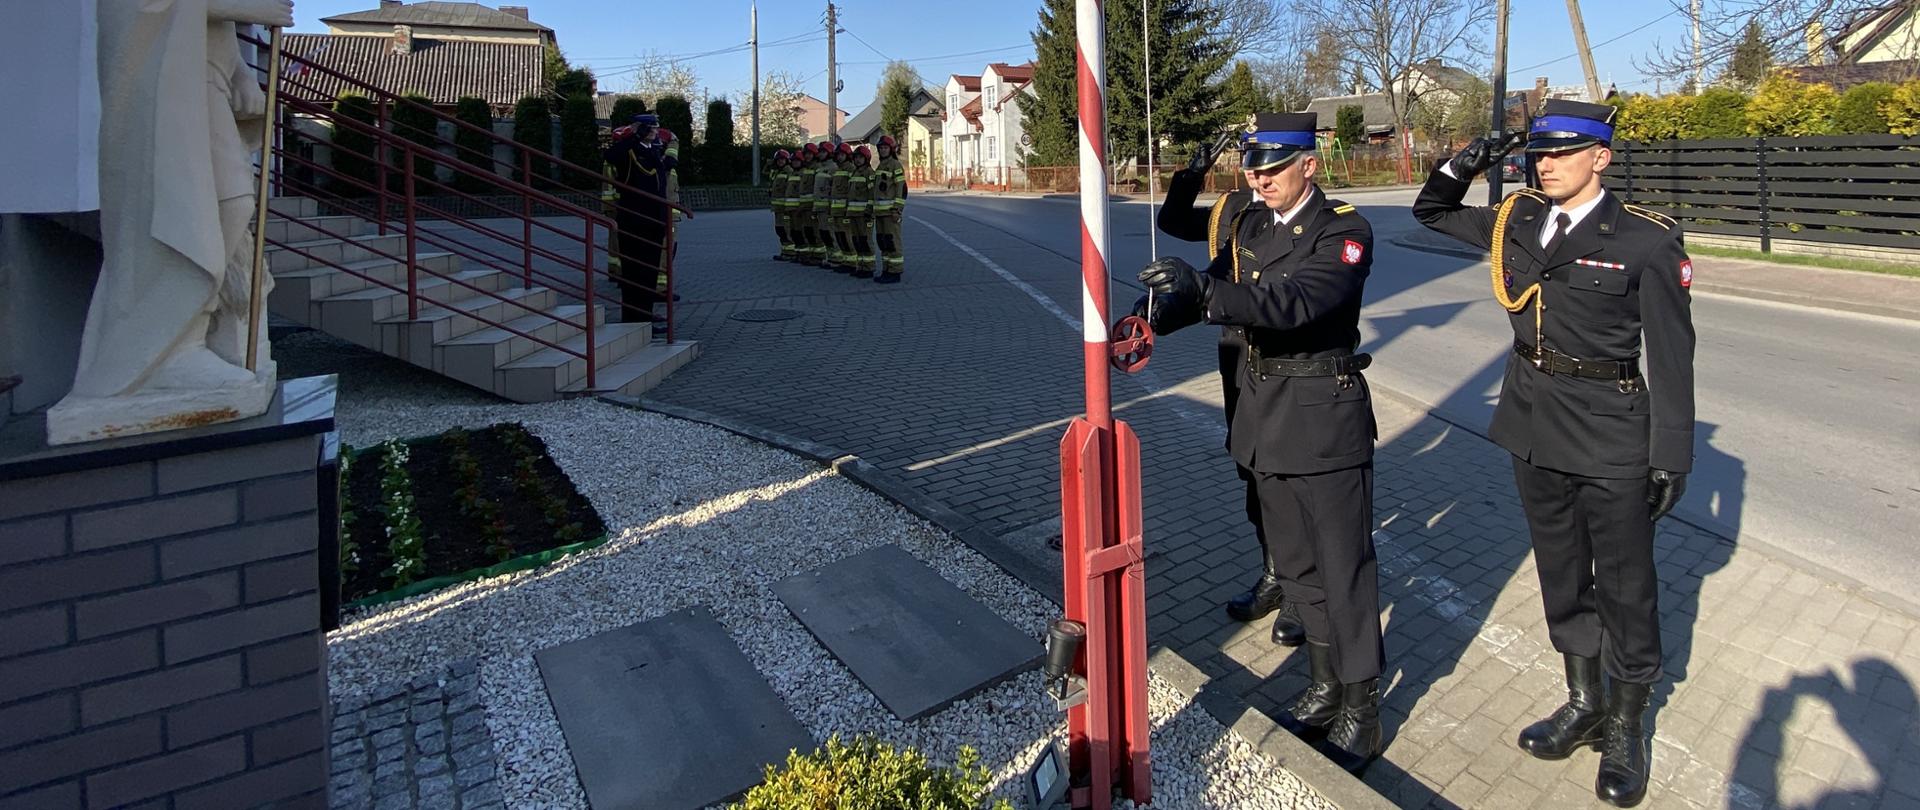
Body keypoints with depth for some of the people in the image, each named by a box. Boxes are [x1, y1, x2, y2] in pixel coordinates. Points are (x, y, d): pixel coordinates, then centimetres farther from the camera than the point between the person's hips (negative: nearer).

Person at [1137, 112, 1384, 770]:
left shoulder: (1344, 231, -12)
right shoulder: (1246, 224, 8)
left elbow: (1297, 301, -30)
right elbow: (1208, 294, -1)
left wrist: (1202, 290, -42)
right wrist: (1152, 321, -21)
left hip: (1324, 418, -6)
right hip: (1263, 413, 7)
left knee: (1343, 566, 4)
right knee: (1293, 563, 17)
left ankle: (1360, 710, 21)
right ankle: (1326, 684, 36)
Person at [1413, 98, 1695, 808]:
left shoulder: (1646, 241, -11)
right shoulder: (1516, 219, 3)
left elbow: (1671, 356, -9)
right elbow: (1431, 212, 17)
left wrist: (1671, 457, -8)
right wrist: (1462, 167, -3)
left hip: (1612, 436, -5)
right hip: (1534, 425, 5)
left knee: (1624, 583, 9)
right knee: (1561, 571, 17)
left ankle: (1625, 725, 30)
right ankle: (1584, 703, 36)